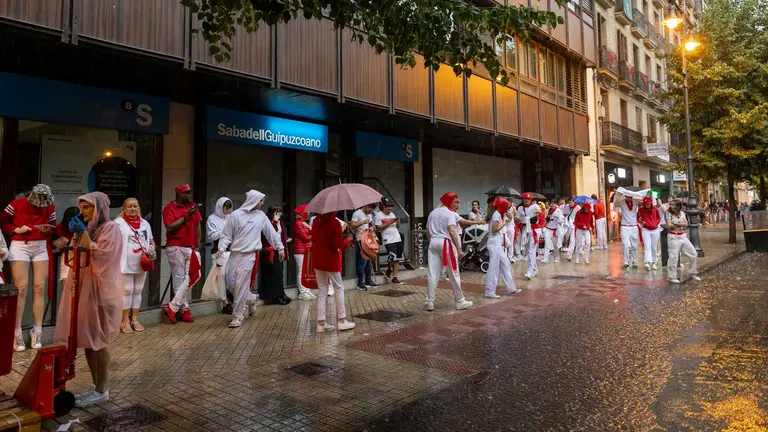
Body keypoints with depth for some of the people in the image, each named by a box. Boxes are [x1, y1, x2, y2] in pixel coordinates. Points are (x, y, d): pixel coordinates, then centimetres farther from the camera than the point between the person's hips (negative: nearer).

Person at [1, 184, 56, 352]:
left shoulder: (50, 207, 0)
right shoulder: (16, 204, -9)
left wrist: (47, 230, -13)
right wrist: (16, 229, -15)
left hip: (41, 247, 3)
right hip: (20, 246, -3)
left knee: (39, 288, 1)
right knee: (22, 289, -8)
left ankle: (37, 331, 8)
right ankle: (17, 333, 0)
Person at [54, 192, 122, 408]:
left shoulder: (111, 228, -9)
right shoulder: (88, 228, 16)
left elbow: (99, 256, -17)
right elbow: (74, 256, 17)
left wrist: (83, 233, -15)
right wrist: (75, 233, 5)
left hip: (100, 290, -8)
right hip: (83, 288, 8)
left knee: (97, 341, -3)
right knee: (87, 340, 10)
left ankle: (102, 390, 6)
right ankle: (96, 386, 19)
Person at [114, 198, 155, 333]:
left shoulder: (145, 223, 13)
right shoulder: (119, 222, -3)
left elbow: (151, 240, 21)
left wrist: (152, 250, 1)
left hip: (142, 263, 5)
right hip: (126, 263, -5)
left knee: (137, 291, 10)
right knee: (127, 291, -1)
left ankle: (135, 319, 19)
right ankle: (125, 321, 8)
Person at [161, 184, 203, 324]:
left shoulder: (193, 206, 10)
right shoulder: (169, 208, -5)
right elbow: (170, 227, -15)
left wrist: (197, 244, 7)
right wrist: (186, 215, -15)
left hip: (191, 248, 5)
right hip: (176, 248, -5)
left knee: (194, 276, -3)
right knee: (179, 279, 2)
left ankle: (173, 307, 4)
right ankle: (184, 309, 12)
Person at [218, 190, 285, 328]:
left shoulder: (261, 216, 4)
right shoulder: (235, 215, -2)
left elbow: (271, 233, 12)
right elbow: (226, 235, 1)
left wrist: (280, 248, 15)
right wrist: (221, 249, -13)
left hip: (250, 255, -1)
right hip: (235, 254, 1)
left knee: (241, 286, -5)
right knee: (231, 283, 3)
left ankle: (238, 316, 6)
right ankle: (252, 299, 29)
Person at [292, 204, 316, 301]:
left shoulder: (304, 223, 17)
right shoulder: (298, 223, -11)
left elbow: (312, 233, 12)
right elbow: (305, 237, -13)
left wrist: (309, 227, -5)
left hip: (307, 250, 9)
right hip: (300, 251, -9)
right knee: (301, 272, -5)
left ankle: (307, 291, 15)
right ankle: (302, 293, -2)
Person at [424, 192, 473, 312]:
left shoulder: (432, 213, 16)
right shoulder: (450, 213, -7)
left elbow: (428, 231, 16)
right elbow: (452, 232, -17)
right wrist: (459, 249, -17)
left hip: (433, 243, 6)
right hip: (446, 243, -6)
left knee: (433, 274, 4)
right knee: (454, 274, 4)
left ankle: (429, 302, 3)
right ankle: (460, 302, 12)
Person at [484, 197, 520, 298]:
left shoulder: (499, 214, 17)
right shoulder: (497, 214, -12)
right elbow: (494, 229, -20)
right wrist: (504, 223, -9)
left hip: (498, 244, 10)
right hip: (495, 244, -10)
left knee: (506, 264, 13)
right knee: (494, 267, -6)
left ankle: (510, 288, 20)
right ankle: (489, 292, -1)